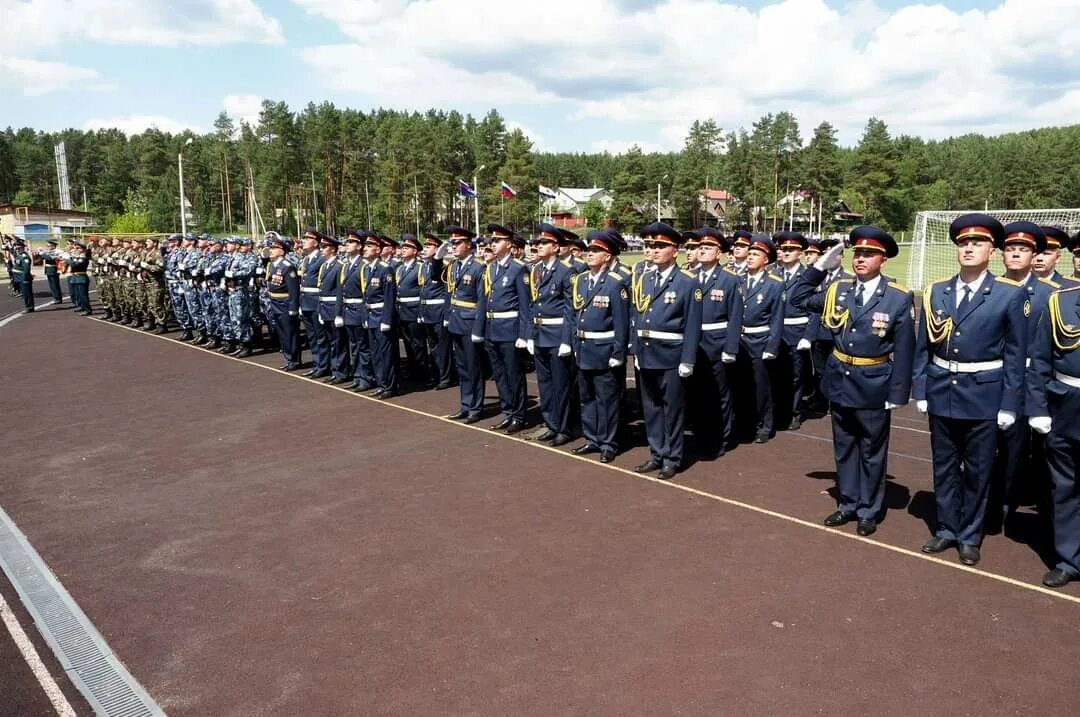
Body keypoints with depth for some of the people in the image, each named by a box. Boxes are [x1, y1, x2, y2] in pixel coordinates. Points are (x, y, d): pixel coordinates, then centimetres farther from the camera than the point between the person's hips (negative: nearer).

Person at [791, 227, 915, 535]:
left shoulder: (899, 297, -11)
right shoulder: (838, 289, 1)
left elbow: (904, 349, -10)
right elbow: (797, 298, 8)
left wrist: (897, 393, -12)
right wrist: (820, 267, -3)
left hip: (874, 387, -4)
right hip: (840, 381, 4)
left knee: (872, 451, 11)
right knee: (844, 448, 16)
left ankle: (868, 511, 25)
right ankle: (848, 504, 31)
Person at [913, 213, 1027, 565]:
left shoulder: (1011, 294, -5)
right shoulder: (936, 292, 4)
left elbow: (1015, 354, -4)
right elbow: (923, 347, 6)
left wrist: (1009, 403, -6)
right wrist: (920, 390, 2)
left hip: (984, 394, -3)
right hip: (942, 391, 3)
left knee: (978, 469, 9)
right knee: (944, 466, 13)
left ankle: (970, 536, 23)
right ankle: (947, 529, 27)